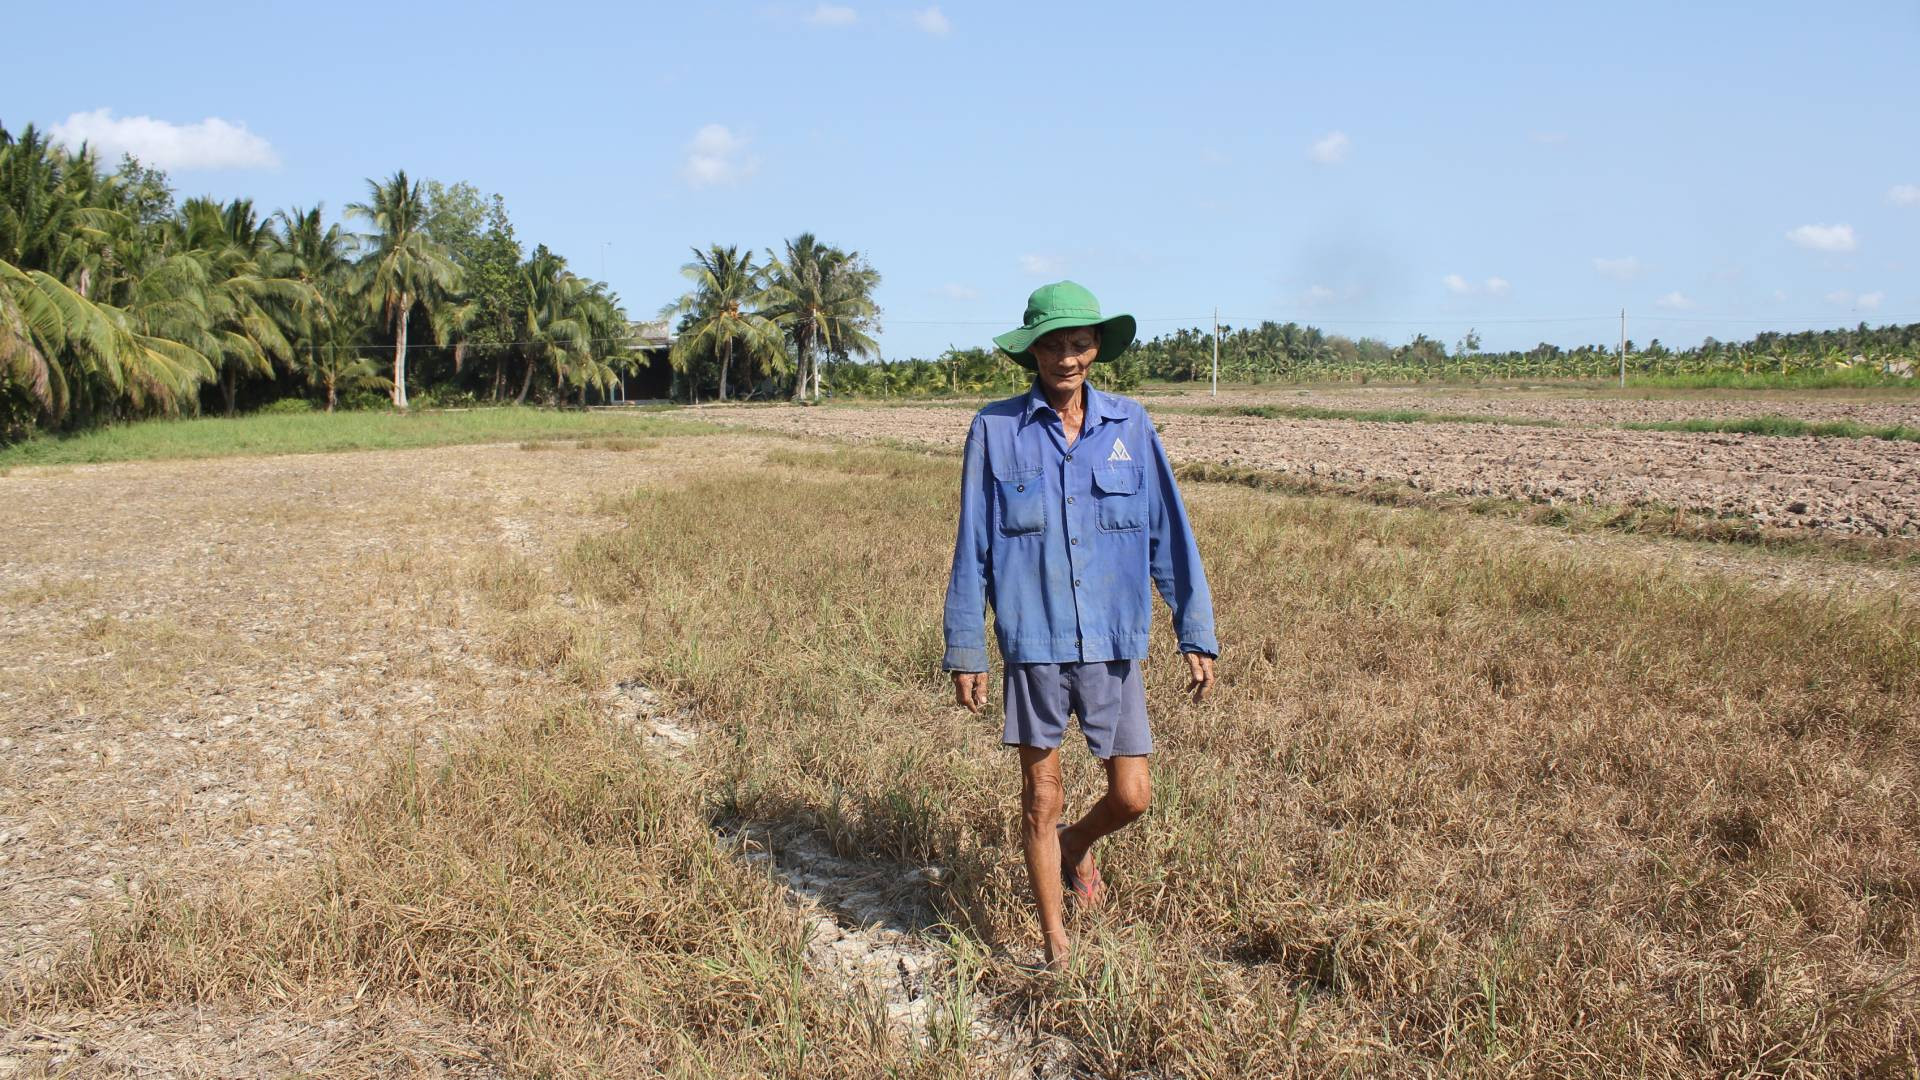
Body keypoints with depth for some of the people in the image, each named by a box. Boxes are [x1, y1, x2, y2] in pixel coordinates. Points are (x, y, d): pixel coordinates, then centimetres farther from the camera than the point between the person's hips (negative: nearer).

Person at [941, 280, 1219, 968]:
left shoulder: (1129, 426, 1)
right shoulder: (996, 429, -2)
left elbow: (1169, 534, 4)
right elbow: (973, 548, 1)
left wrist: (1196, 633, -1)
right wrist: (964, 652, 0)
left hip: (1113, 642, 2)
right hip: (1032, 642, -1)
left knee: (1132, 797, 6)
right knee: (1041, 799, 9)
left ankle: (1078, 847, 41)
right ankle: (1054, 946, 27)